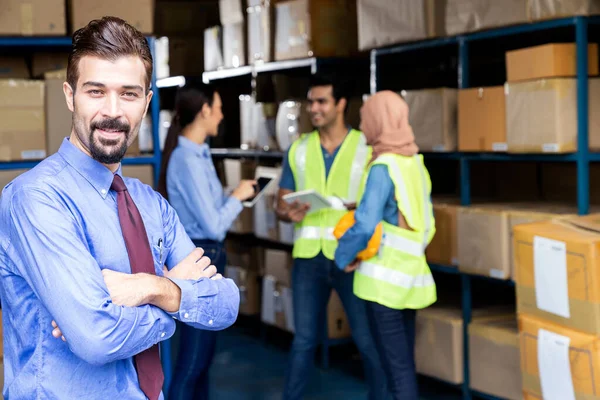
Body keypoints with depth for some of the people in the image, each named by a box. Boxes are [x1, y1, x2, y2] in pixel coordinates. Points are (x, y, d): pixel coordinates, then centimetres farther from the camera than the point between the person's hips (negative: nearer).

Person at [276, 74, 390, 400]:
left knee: (368, 340, 4)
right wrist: (289, 214, -11)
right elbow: (281, 203, 11)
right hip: (308, 256, 3)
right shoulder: (298, 149, 8)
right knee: (304, 339, 11)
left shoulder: (366, 147, -2)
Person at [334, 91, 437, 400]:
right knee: (406, 363, 15)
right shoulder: (415, 163, 9)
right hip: (411, 275, 8)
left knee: (396, 368, -3)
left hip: (385, 278, -8)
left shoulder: (383, 168, -15)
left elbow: (365, 225, -22)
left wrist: (343, 256, -7)